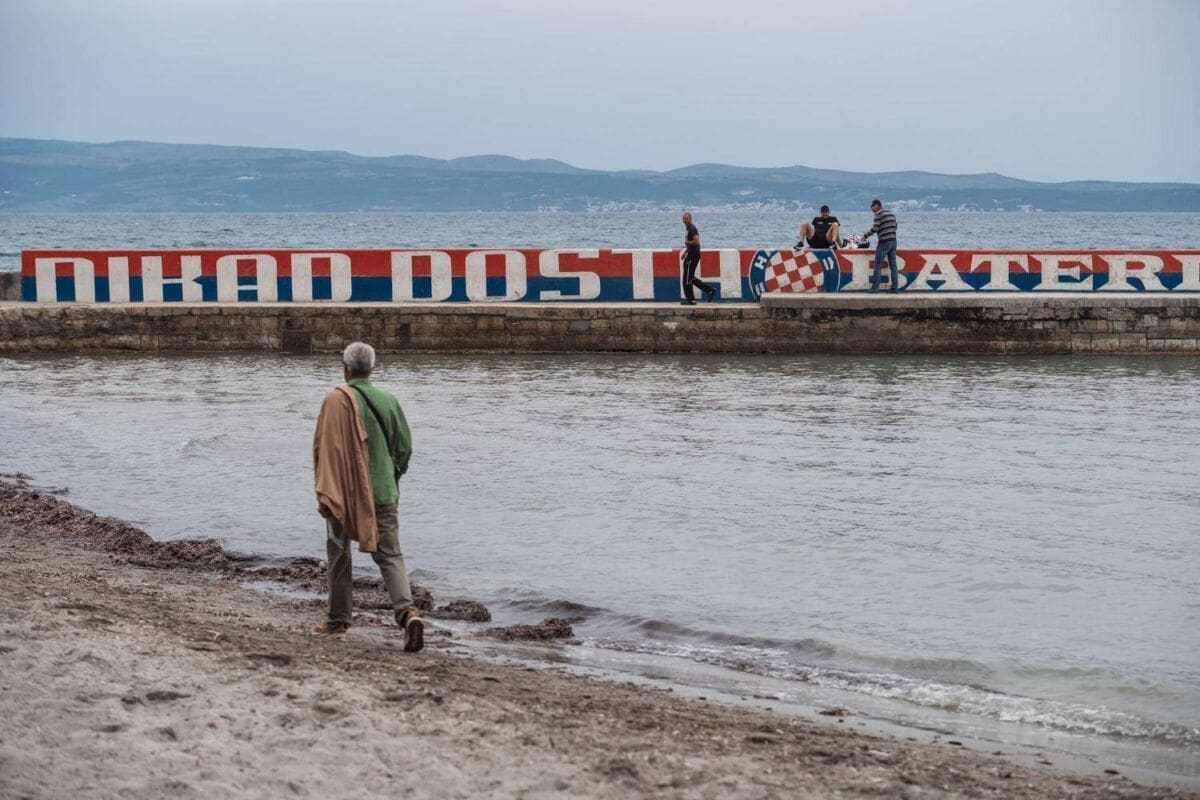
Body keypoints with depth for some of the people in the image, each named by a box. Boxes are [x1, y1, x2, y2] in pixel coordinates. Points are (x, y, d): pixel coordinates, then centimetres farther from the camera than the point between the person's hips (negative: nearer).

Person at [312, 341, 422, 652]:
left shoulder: (337, 399, -9)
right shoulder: (389, 401, 4)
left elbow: (324, 448, -14)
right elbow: (404, 448, 10)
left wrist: (324, 492, -11)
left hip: (344, 492, -3)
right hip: (383, 493, 3)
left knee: (339, 555, 13)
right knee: (390, 556, 2)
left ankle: (338, 619, 22)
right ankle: (407, 611, -19)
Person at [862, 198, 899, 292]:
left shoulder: (878, 214, -8)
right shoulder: (891, 214, 15)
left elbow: (875, 228, -16)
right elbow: (894, 227, 17)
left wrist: (865, 235, -5)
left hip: (884, 242, -7)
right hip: (893, 241, 7)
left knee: (877, 265, -3)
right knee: (893, 265, 7)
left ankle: (875, 287, -5)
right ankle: (895, 287, 4)